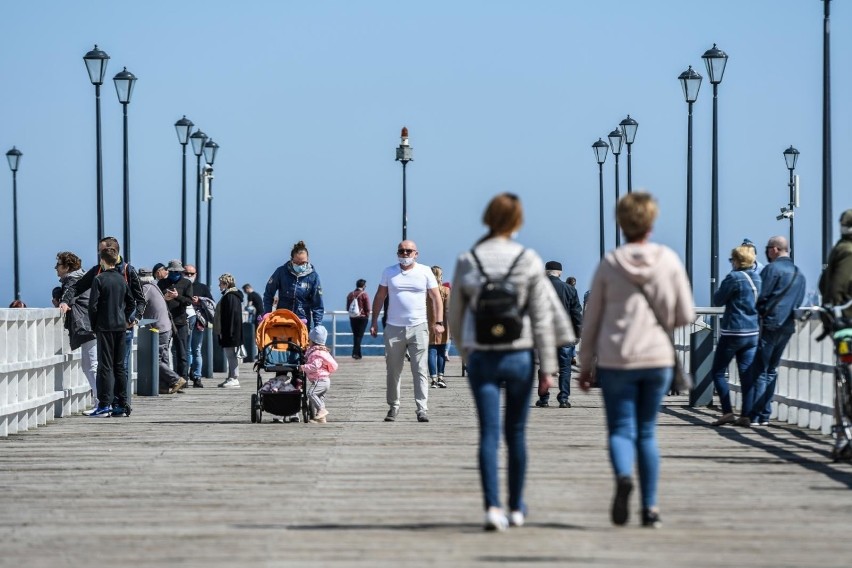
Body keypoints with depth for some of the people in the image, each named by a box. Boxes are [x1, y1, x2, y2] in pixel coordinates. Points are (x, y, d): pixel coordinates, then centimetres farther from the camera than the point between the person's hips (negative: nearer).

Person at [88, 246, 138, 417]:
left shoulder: (99, 279, -10)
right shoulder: (122, 279, 9)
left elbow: (93, 305, -12)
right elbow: (131, 303, 14)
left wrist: (94, 326, -1)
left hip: (104, 326, -5)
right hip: (120, 326, 5)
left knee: (105, 365, -5)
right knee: (120, 366, 10)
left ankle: (104, 405, -9)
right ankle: (121, 404, 11)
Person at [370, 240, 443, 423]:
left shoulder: (425, 272, 5)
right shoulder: (389, 272, 9)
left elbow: (436, 298, 7)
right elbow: (379, 297, 13)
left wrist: (439, 322, -3)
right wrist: (374, 322, 6)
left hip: (418, 328, -2)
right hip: (393, 328, 2)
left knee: (420, 370, -7)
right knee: (393, 371, 6)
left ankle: (422, 409, -9)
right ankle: (393, 407, 16)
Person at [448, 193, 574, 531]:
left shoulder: (467, 262, -2)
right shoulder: (528, 261, -5)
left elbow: (455, 316, 6)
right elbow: (542, 315, -4)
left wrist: (465, 355, 20)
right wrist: (548, 365, 1)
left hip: (481, 357, 0)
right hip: (519, 355, 0)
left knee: (488, 434, -2)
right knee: (516, 433, 13)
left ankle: (492, 506, -16)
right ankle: (516, 508, 22)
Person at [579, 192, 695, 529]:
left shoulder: (609, 263, -2)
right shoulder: (668, 260, -1)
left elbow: (591, 319, 2)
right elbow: (686, 315, 0)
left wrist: (586, 365, 10)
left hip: (616, 360, -1)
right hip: (658, 358, 1)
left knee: (621, 429, 2)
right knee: (647, 432, 12)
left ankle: (623, 476, -29)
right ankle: (650, 507, 10)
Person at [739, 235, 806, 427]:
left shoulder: (772, 268, -9)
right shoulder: (799, 274, 16)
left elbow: (762, 297, -12)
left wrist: (757, 314, 2)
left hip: (770, 324, -7)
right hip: (788, 326, 7)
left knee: (758, 371, -5)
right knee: (771, 371, 14)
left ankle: (751, 416, -9)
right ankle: (764, 415, 12)